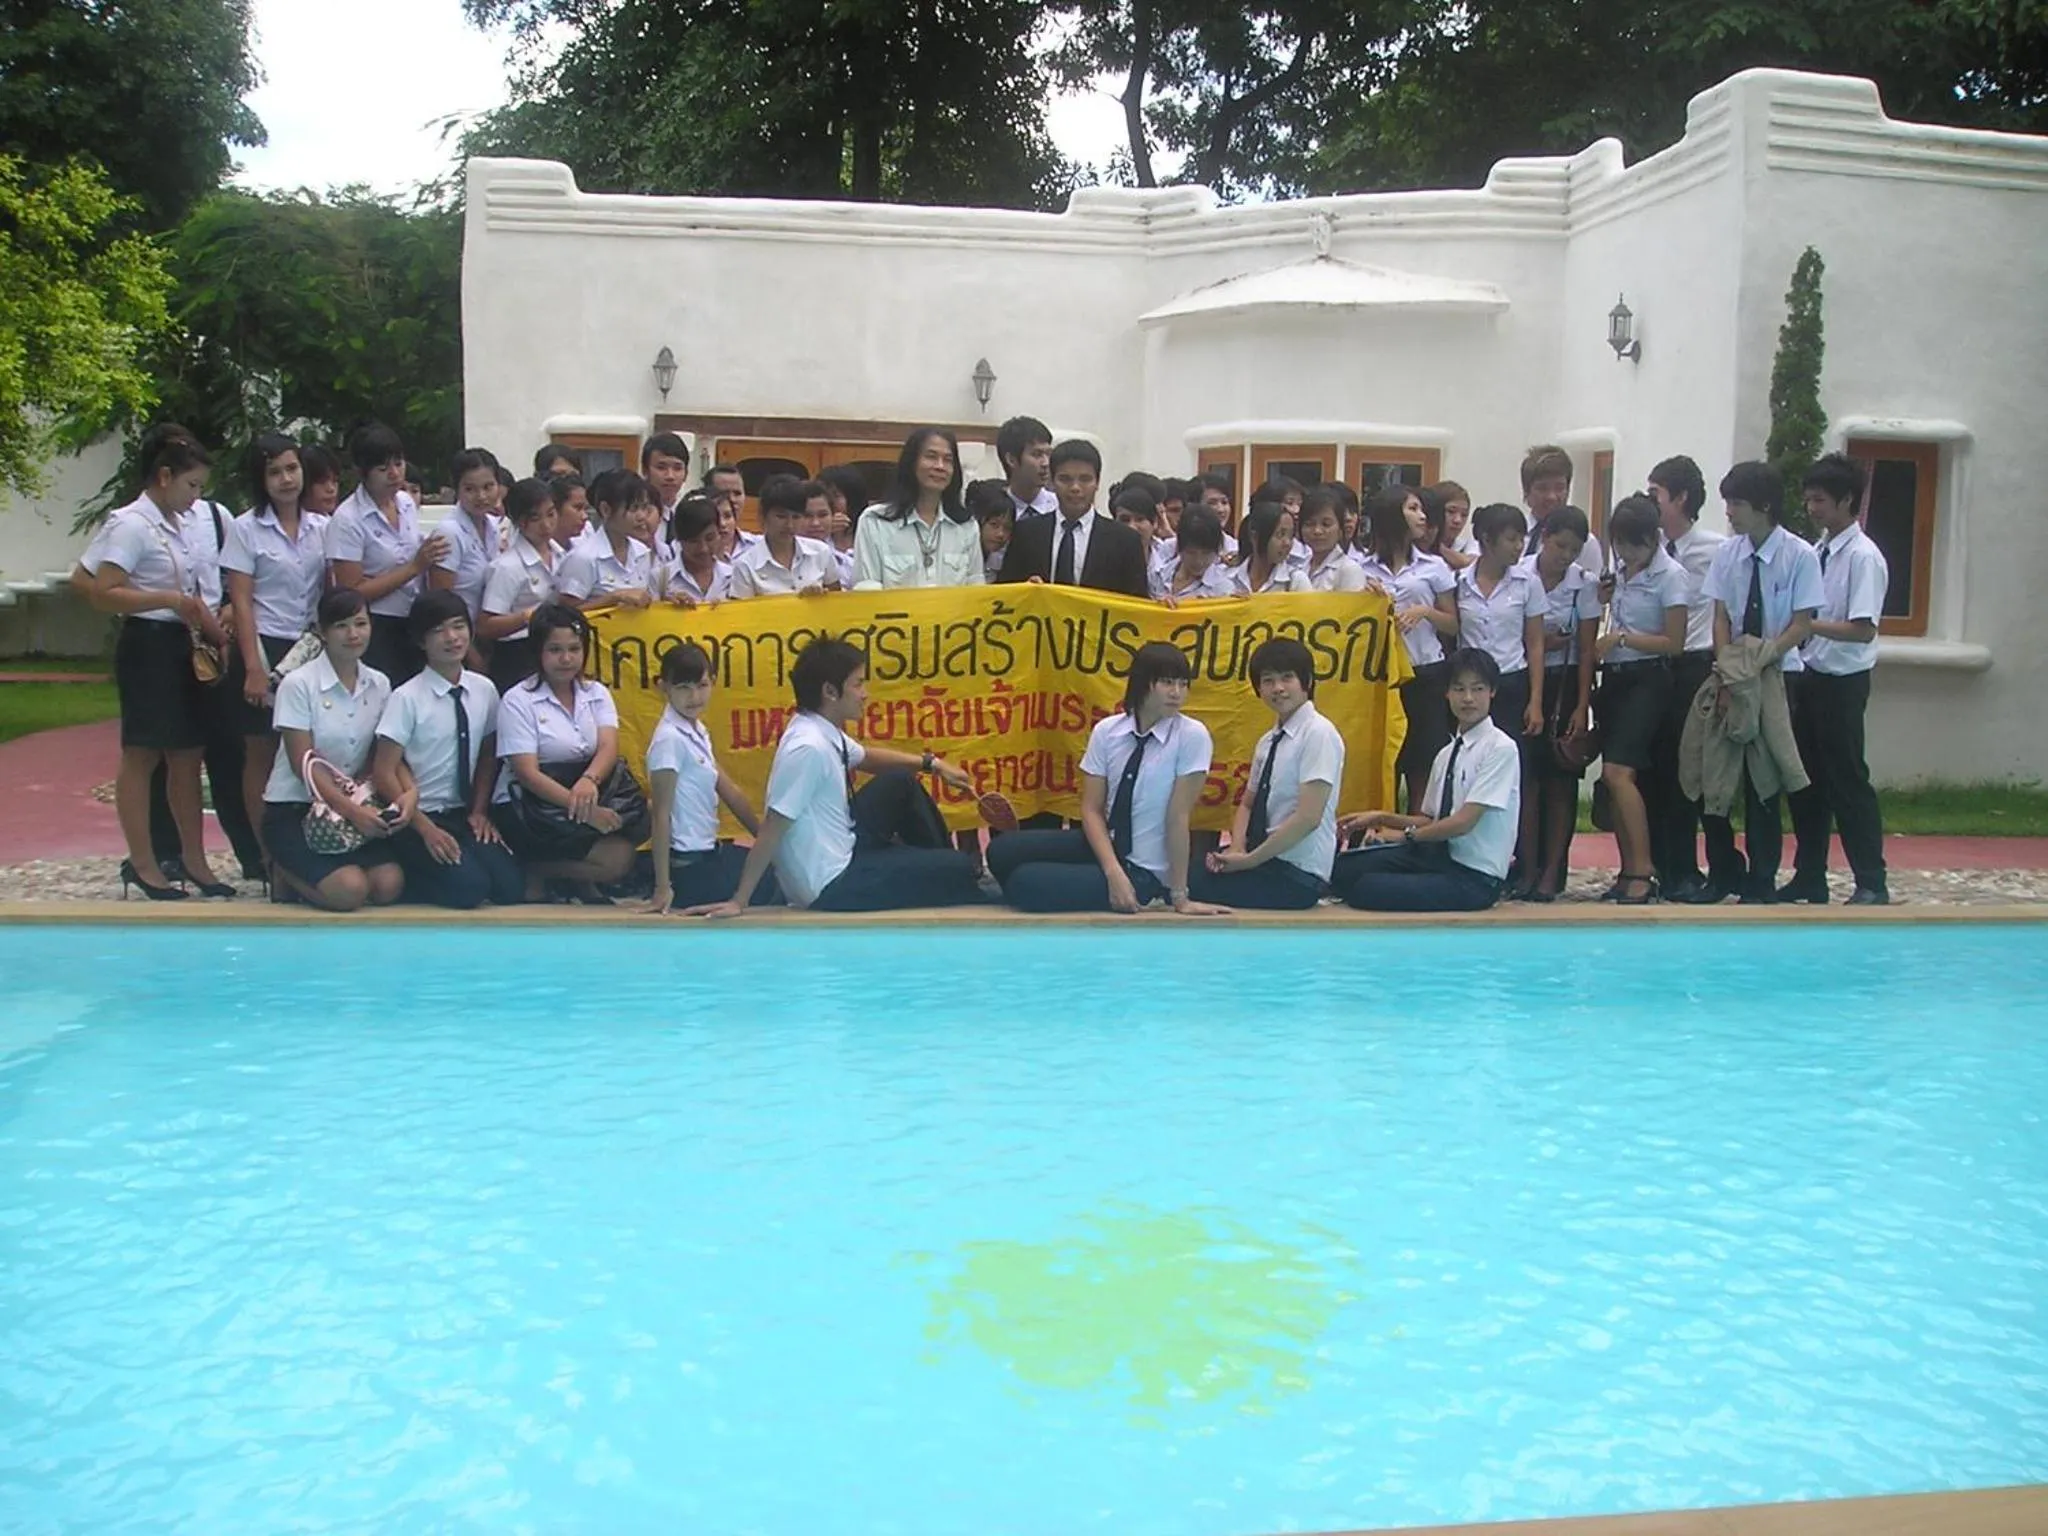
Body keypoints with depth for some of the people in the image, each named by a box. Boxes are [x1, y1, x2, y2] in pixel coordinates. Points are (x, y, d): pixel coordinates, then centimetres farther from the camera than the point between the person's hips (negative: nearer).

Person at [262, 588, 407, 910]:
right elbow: (303, 764, -15)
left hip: (358, 807, 5)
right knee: (350, 890, -27)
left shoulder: (379, 685, 3)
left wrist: (409, 791, -17)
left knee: (389, 885, -20)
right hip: (294, 809, -5)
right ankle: (285, 875, 6)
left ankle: (305, 871, 9)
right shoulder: (298, 684, -12)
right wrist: (351, 809, -27)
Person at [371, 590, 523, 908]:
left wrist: (479, 811, 1)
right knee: (469, 887, -24)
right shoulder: (407, 698, -14)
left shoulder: (484, 689, 0)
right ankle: (406, 882, 5)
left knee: (510, 887, -15)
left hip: (462, 813, 5)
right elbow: (384, 773, -12)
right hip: (418, 816, -5)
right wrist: (426, 829, -16)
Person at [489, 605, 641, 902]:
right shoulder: (518, 700, -7)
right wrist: (584, 809, -27)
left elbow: (608, 748, -9)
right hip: (528, 808, -5)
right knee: (615, 860, -24)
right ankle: (530, 872, -2)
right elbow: (528, 774, -16)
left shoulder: (596, 693, 8)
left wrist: (589, 780, -32)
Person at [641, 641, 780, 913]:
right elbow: (661, 813, -20)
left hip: (709, 852, 8)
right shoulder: (670, 739, -19)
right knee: (777, 888, 2)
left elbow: (729, 791, 13)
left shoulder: (697, 731, 6)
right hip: (689, 867, -8)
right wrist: (663, 888, -21)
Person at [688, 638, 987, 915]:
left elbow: (866, 758, 22)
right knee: (959, 869, -1)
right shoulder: (809, 747, -27)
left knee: (900, 783, 18)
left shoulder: (826, 732, -1)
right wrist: (739, 902, -23)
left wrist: (930, 763, 16)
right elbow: (772, 828, -26)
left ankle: (936, 868, 31)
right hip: (832, 885, -9)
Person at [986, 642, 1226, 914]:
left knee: (1026, 881, -17)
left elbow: (1178, 817, -17)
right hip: (1105, 844, 5)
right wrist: (1113, 872, -19)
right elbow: (1091, 809, -5)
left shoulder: (1193, 736, -16)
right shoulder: (1107, 731, -3)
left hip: (1144, 871, -5)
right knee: (1002, 851, -10)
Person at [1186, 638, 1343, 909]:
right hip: (1263, 861, 7)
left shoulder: (1318, 733, -12)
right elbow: (1248, 804, 19)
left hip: (1297, 875, -7)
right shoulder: (1267, 742, 13)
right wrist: (1236, 849, -2)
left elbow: (1307, 817, -18)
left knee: (1194, 888, -20)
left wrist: (1249, 859, -15)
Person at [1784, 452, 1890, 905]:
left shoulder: (1863, 557, -15)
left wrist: (1806, 624, -20)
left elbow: (1863, 629, -21)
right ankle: (1810, 877, 23)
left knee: (1847, 780, -2)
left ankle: (1872, 883, 9)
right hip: (1809, 676, 8)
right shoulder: (1818, 551, 8)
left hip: (1841, 682, -8)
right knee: (1806, 778, 13)